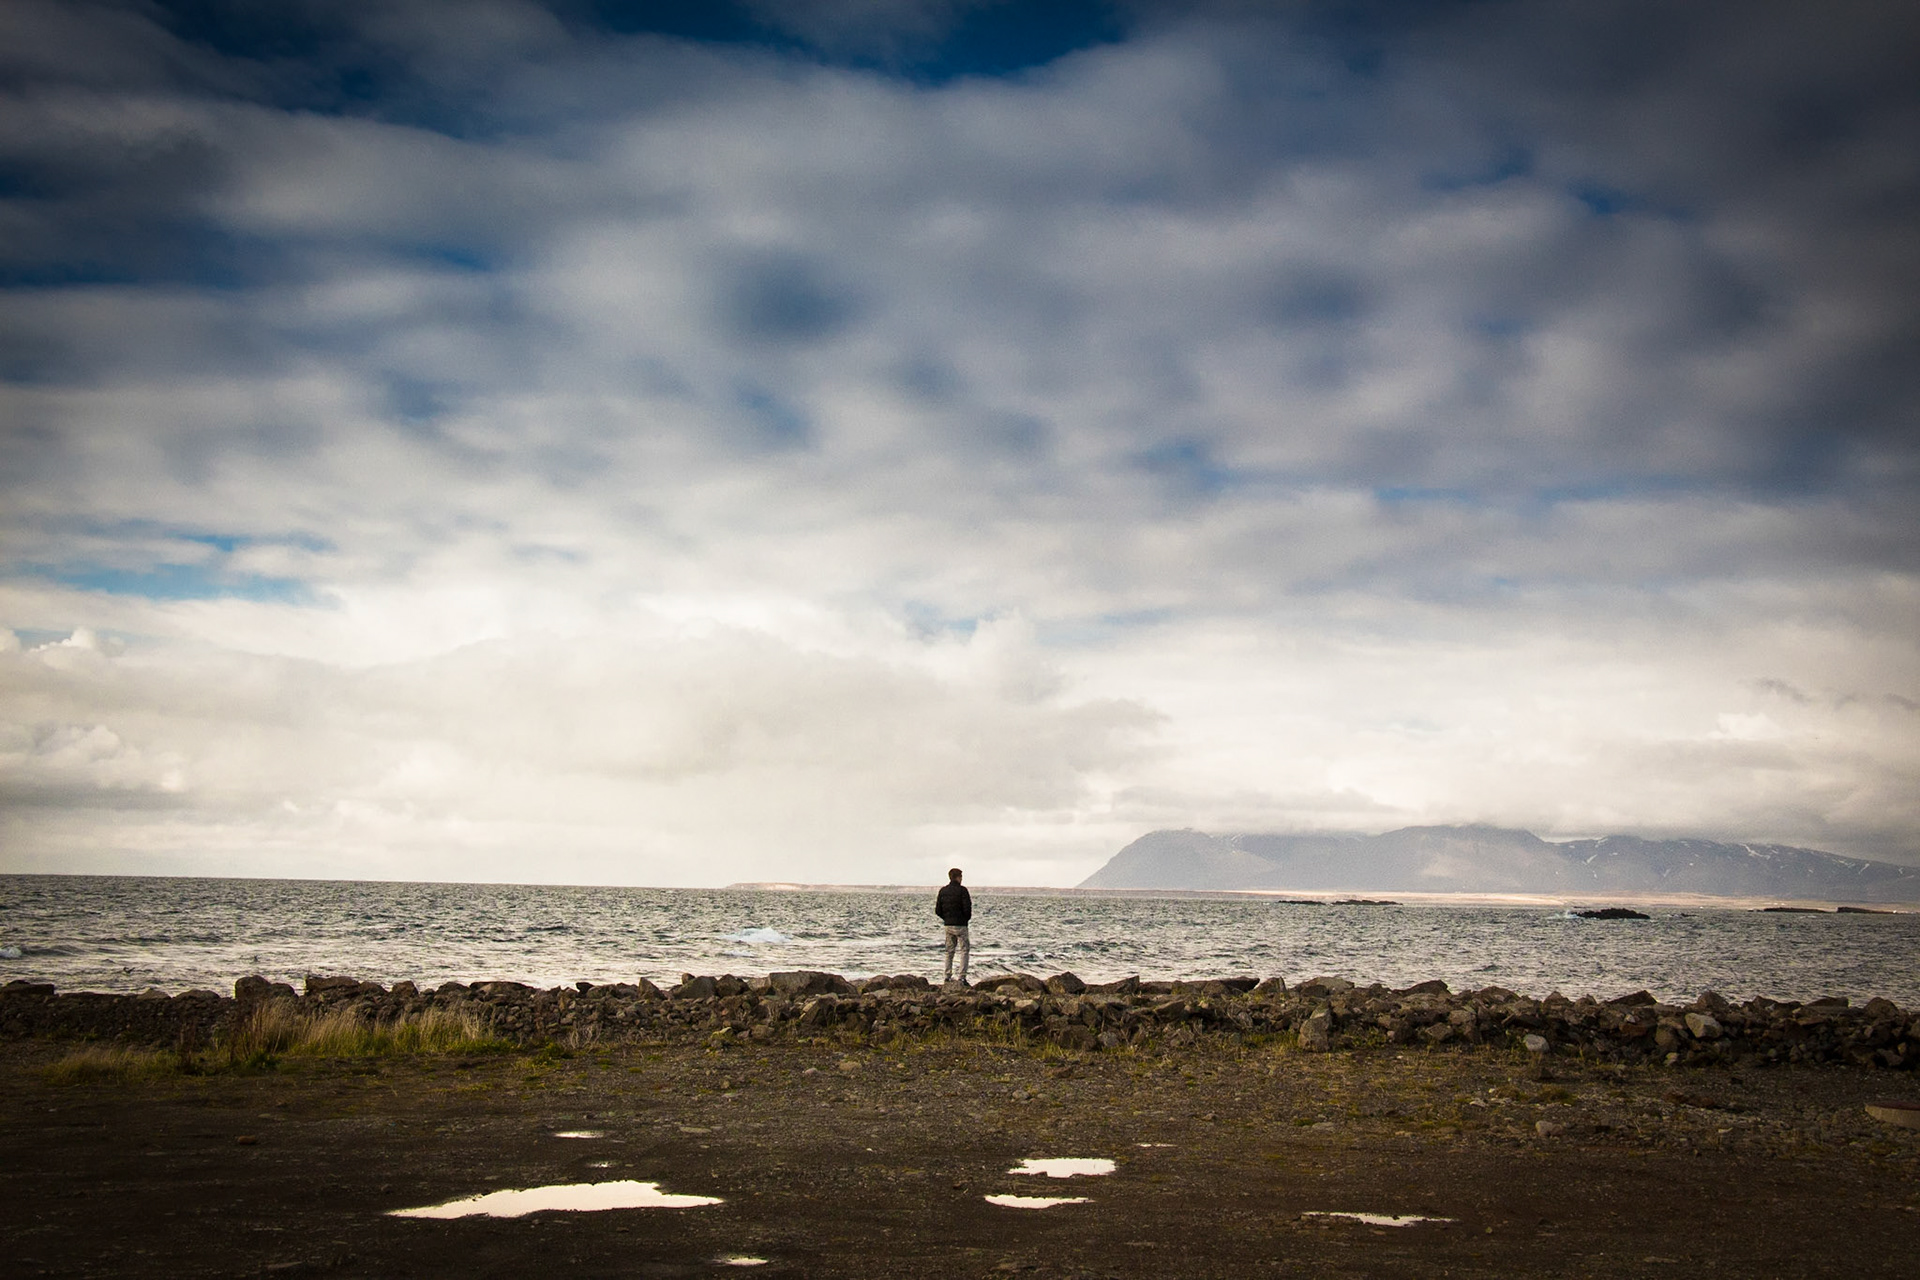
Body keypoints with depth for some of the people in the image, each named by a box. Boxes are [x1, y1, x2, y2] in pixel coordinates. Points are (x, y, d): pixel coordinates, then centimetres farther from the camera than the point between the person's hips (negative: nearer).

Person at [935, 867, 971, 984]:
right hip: (960, 925, -5)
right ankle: (962, 977, -8)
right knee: (964, 950, 0)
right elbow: (967, 908, -15)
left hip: (948, 925, 5)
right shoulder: (962, 890, -10)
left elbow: (938, 910, 6)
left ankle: (948, 977, 13)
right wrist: (967, 918, 4)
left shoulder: (943, 890, 6)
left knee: (949, 951, 14)